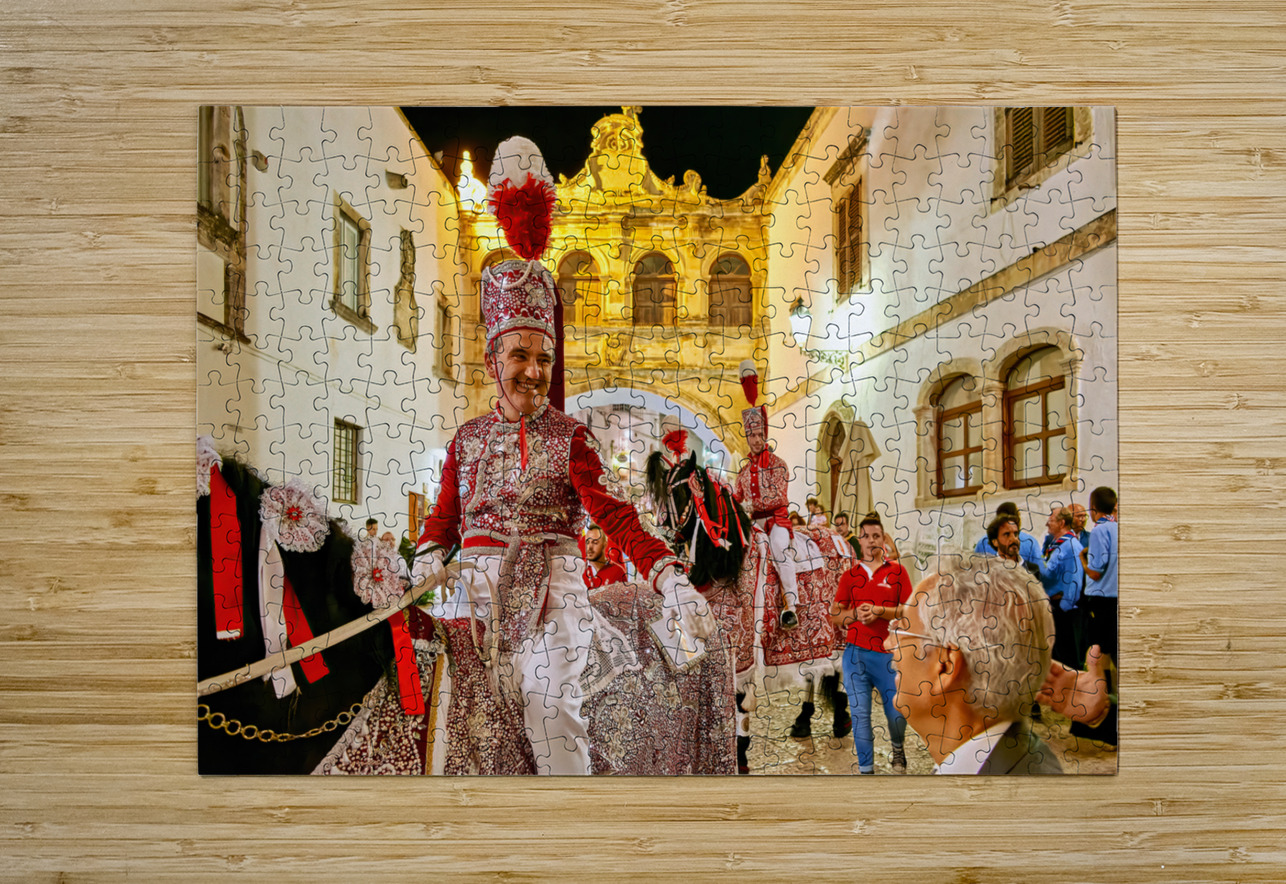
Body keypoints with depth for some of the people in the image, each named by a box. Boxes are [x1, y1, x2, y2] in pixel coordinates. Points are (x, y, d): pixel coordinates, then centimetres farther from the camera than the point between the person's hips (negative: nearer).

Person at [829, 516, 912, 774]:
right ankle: (865, 767, 14)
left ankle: (898, 748, 37)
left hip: (889, 653, -1)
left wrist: (879, 611, -14)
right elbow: (834, 615, 9)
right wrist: (855, 613, -11)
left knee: (896, 712, 5)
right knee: (859, 713, 0)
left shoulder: (897, 571, 5)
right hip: (855, 653, 1)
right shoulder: (849, 575, 10)